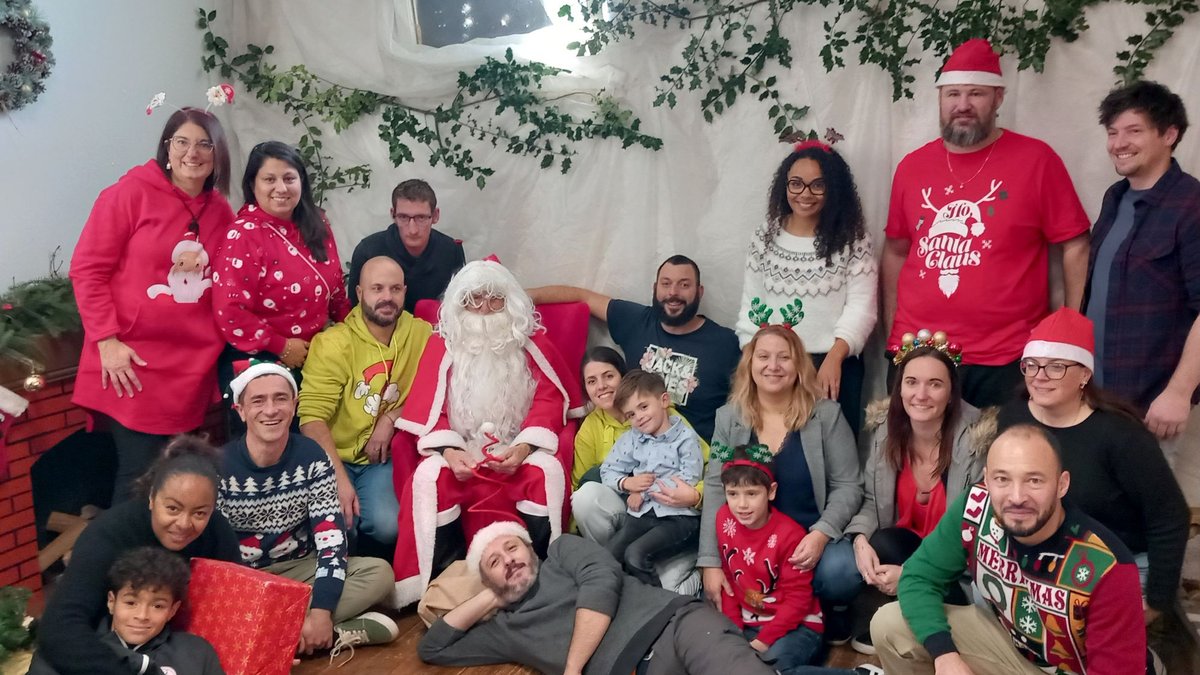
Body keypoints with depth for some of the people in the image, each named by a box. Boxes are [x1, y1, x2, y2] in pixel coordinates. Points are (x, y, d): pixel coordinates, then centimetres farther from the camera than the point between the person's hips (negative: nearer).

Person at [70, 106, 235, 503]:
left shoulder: (220, 211, 8)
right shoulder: (130, 194, -6)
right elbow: (87, 269, -7)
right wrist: (107, 340, -14)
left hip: (194, 366, 5)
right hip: (134, 362, -4)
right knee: (140, 473, -1)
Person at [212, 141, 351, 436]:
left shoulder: (316, 225, 3)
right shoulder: (243, 235, -17)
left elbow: (335, 286, 15)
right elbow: (229, 312, -21)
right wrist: (281, 347, -17)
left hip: (311, 359, 6)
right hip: (256, 362, -6)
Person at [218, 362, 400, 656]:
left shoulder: (312, 457, -7)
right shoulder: (220, 467, -13)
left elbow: (331, 537, -11)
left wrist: (320, 612, -23)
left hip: (298, 570, 2)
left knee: (379, 573, -21)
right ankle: (334, 634, -28)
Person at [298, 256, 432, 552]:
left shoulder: (422, 334, -3)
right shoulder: (333, 343, -12)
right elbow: (312, 417, -18)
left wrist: (392, 418, -13)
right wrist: (339, 479, -27)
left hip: (382, 458, 2)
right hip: (334, 457, -1)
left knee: (388, 525, -25)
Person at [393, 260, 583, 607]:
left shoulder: (532, 342, 8)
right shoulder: (442, 344, 8)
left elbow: (549, 400, -2)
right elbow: (428, 407, 1)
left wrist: (523, 448, -19)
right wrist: (449, 451, -18)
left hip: (518, 450, 0)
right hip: (461, 449, 1)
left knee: (548, 471, -32)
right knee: (428, 477, -31)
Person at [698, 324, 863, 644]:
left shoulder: (826, 414, -4)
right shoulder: (728, 417, 2)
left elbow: (848, 486, -5)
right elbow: (715, 491, -2)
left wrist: (821, 534, -24)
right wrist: (710, 562, -12)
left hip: (814, 536, -1)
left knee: (839, 573, -33)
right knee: (719, 598, -22)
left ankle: (833, 612, 5)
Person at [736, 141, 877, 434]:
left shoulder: (852, 239, 0)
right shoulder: (765, 238, 8)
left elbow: (861, 306, -5)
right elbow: (751, 306, 8)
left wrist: (834, 357, -18)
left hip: (834, 366, -2)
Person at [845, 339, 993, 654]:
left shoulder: (977, 439, -20)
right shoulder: (883, 428, -6)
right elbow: (870, 499, 2)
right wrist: (860, 540, -21)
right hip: (906, 544, 4)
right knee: (881, 543, -28)